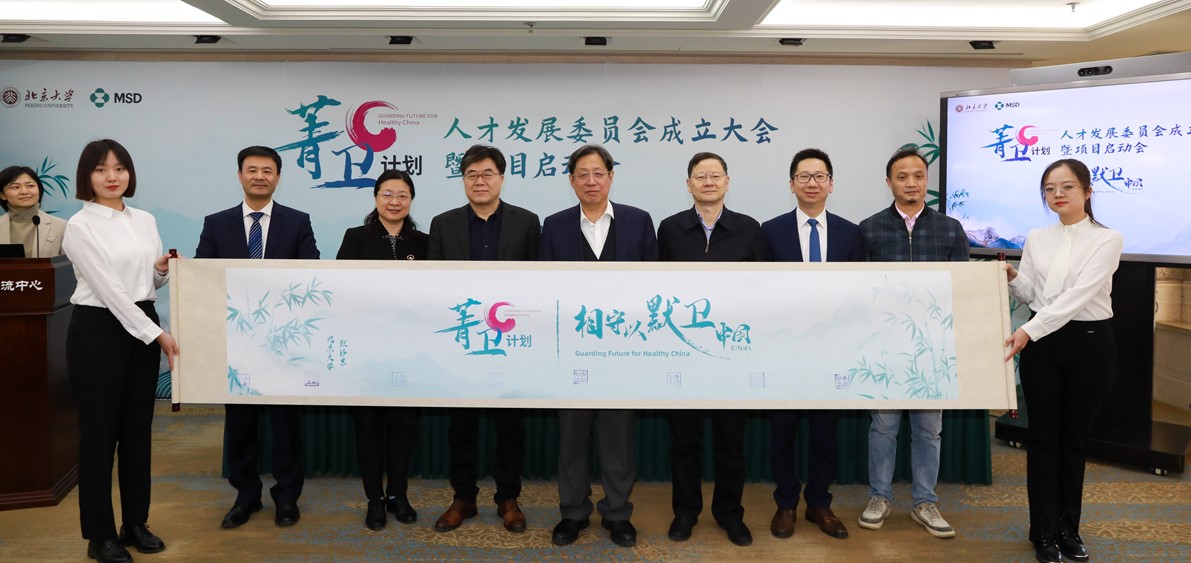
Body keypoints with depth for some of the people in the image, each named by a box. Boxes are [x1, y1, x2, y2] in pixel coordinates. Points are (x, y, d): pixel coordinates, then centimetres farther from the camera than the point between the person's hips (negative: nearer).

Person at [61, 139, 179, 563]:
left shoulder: (146, 221, 9)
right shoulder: (80, 226, -10)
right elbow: (109, 289, -16)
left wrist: (163, 271, -7)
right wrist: (158, 334, -18)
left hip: (144, 327, 6)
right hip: (99, 329, -6)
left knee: (138, 428, 12)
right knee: (100, 431, 2)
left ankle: (135, 523, 24)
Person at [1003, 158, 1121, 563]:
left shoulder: (1107, 240, -7)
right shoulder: (1036, 239, 7)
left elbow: (1077, 296, -19)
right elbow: (1028, 295, 7)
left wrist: (1029, 330, -28)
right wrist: (1011, 277, -14)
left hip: (1089, 344, -3)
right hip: (1041, 344, 3)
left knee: (1073, 440, 8)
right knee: (1044, 438, 4)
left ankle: (1068, 528, 23)